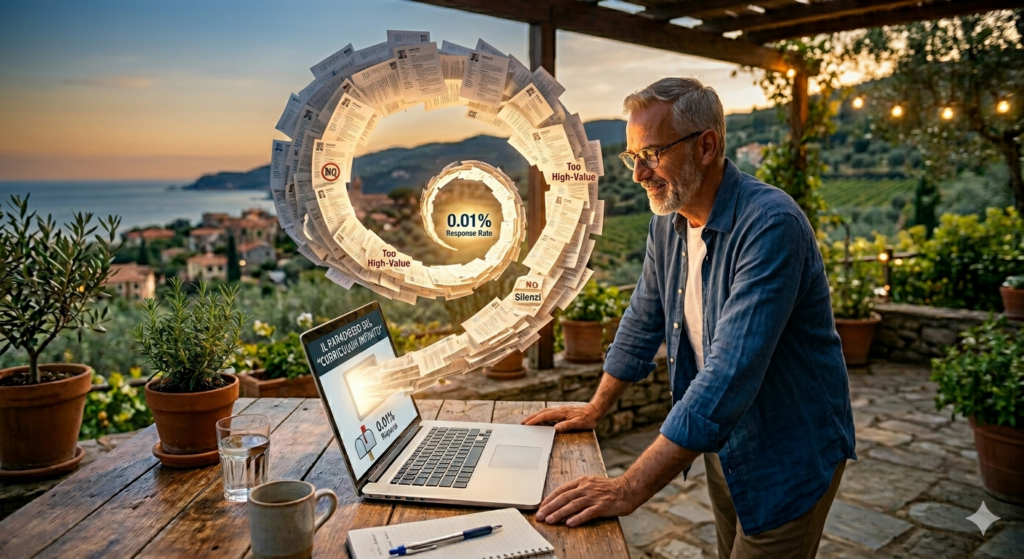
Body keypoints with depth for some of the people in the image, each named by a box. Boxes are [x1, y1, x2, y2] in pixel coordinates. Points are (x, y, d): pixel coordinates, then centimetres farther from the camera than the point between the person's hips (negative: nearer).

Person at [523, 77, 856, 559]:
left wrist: (630, 489, -37)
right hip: (722, 442, 7)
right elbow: (643, 320, 10)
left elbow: (730, 375, -36)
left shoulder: (771, 225, -28)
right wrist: (596, 409, 12)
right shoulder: (669, 220, -3)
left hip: (790, 456, -7)